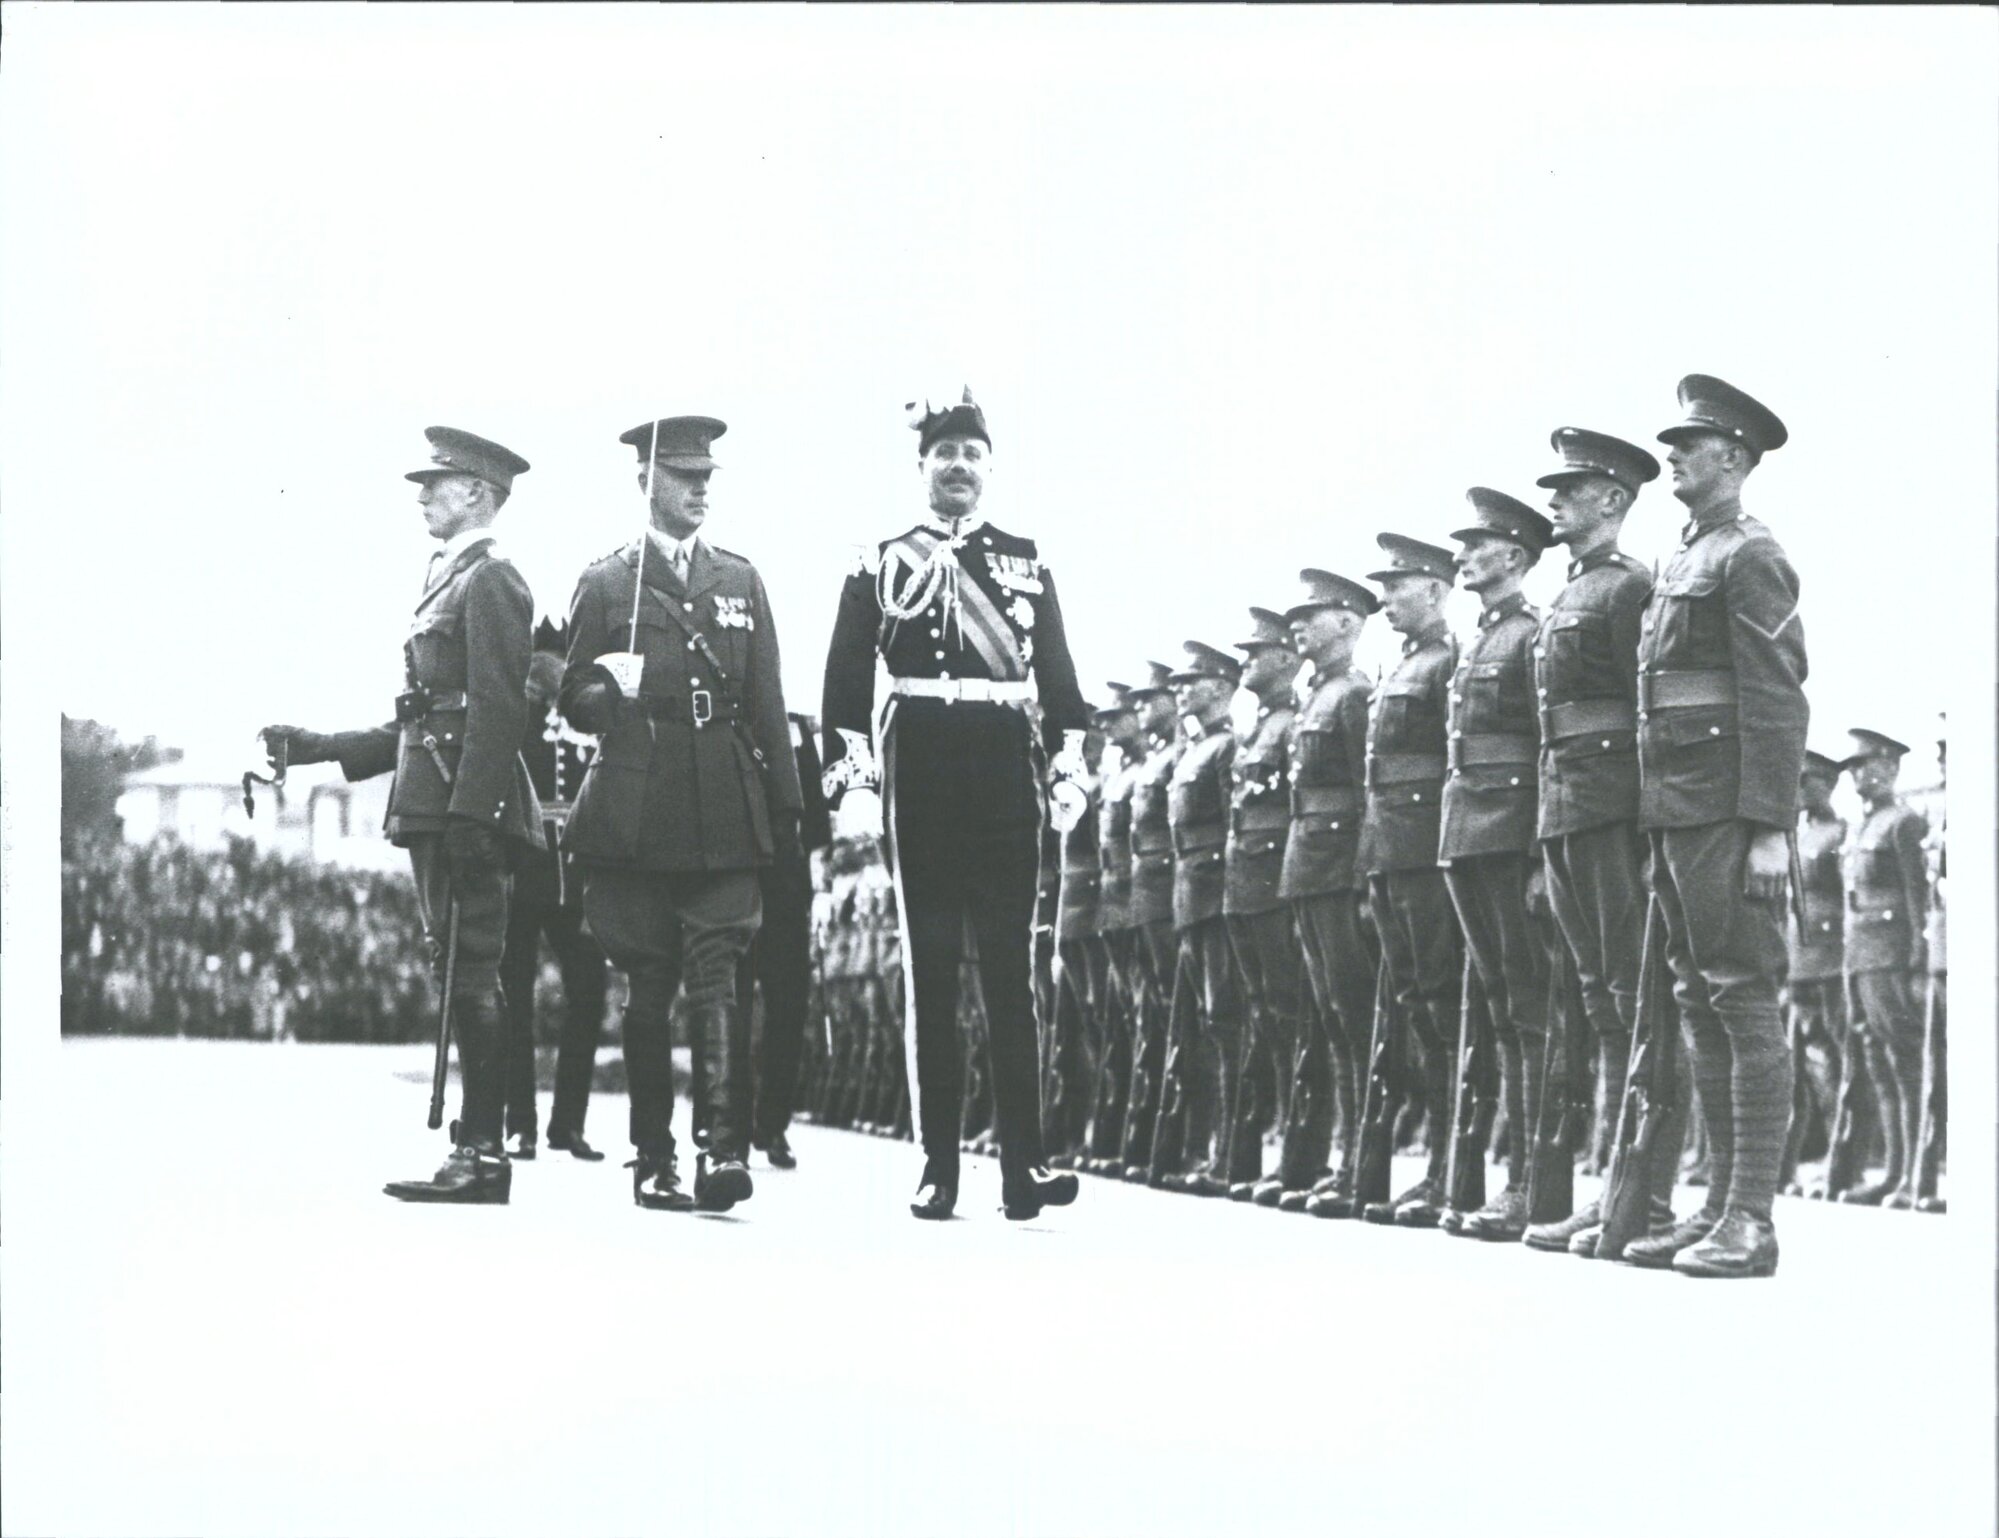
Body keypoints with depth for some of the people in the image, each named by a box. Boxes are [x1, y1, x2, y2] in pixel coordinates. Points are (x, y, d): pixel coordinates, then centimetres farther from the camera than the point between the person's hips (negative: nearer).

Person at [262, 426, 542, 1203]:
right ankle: (477, 1152, 14)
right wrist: (316, 747, 21)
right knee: (462, 979, 10)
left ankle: (483, 1153, -8)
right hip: (436, 810, 10)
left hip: (466, 808, -10)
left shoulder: (490, 580, -8)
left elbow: (498, 709, -17)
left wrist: (470, 812, -24)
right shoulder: (449, 580, 22)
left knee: (469, 977, -9)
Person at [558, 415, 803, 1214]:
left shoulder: (741, 582, 15)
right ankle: (653, 1159, 10)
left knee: (717, 977, -11)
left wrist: (787, 810, 10)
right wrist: (608, 691, -14)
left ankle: (722, 1148, -19)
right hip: (635, 813, -1)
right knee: (648, 987, 3)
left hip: (723, 817, 1)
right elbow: (573, 701, 8)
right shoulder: (605, 583, 7)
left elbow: (767, 706, 14)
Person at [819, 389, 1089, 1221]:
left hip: (1006, 773, 1)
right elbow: (847, 674, 3)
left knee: (1011, 965, -4)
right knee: (928, 967, 2)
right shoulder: (881, 564, 9)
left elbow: (1056, 666, 10)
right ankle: (937, 1164, 5)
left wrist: (1068, 746, -2)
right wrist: (848, 754, -10)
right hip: (919, 772, -1)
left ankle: (1023, 1161, -6)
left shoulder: (1025, 560, 13)